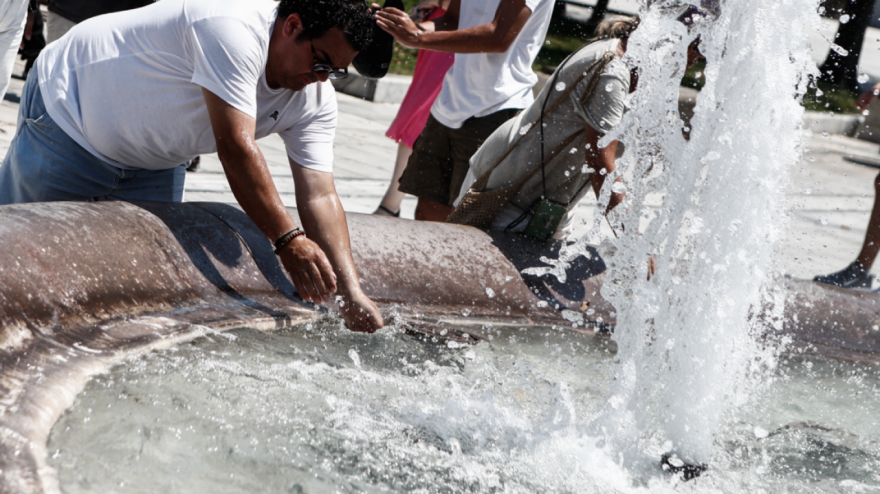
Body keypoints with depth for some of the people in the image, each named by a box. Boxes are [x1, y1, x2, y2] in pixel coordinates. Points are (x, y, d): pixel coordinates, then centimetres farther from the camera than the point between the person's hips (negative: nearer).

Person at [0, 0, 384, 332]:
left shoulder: (316, 100, -12)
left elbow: (320, 196, -18)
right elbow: (235, 147, -40)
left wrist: (351, 292, -29)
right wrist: (287, 239, -42)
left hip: (153, 165, 7)